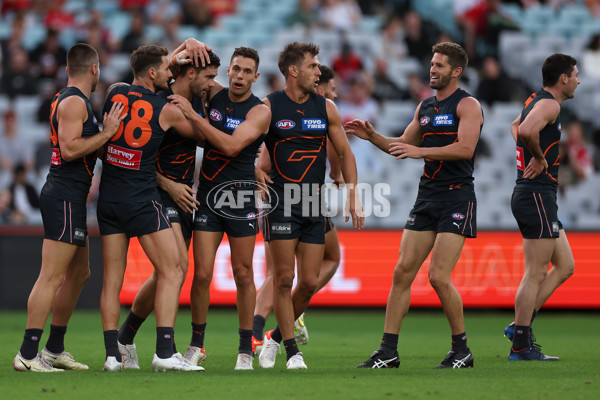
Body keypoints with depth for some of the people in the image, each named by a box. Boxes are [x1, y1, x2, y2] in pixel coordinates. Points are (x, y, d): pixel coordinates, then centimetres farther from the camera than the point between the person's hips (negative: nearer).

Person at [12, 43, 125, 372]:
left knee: (79, 273, 17)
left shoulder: (69, 100, 19)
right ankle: (27, 354, -14)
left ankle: (55, 348, 22)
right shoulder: (74, 102, -12)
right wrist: (107, 133, -15)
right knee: (51, 277, -12)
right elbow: (70, 148, -22)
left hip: (68, 198, 11)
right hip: (65, 197, -11)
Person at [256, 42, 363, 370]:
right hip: (280, 201, -4)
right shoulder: (268, 107, -3)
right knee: (284, 278, -6)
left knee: (309, 282, 1)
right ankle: (291, 350, 2)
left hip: (315, 203, 4)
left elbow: (344, 153, 14)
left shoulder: (326, 108, 8)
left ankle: (276, 336, 22)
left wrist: (353, 196, 5)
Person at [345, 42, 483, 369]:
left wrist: (420, 151, -24)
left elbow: (465, 148, -20)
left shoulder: (467, 105, -6)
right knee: (402, 272, 0)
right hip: (427, 196, 7)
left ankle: (461, 350, 3)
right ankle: (388, 352, 3)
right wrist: (373, 137, 9)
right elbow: (404, 146, 25)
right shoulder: (425, 106, 17)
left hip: (456, 197, -7)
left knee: (438, 277, -13)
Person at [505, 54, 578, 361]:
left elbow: (516, 126, 37)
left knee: (565, 266, 12)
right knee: (536, 273, -7)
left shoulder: (536, 101, 16)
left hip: (539, 196, 10)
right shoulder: (549, 105, -14)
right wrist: (540, 157, -17)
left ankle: (520, 325, 11)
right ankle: (521, 345, -4)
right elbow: (527, 130, -34)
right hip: (537, 195, -10)